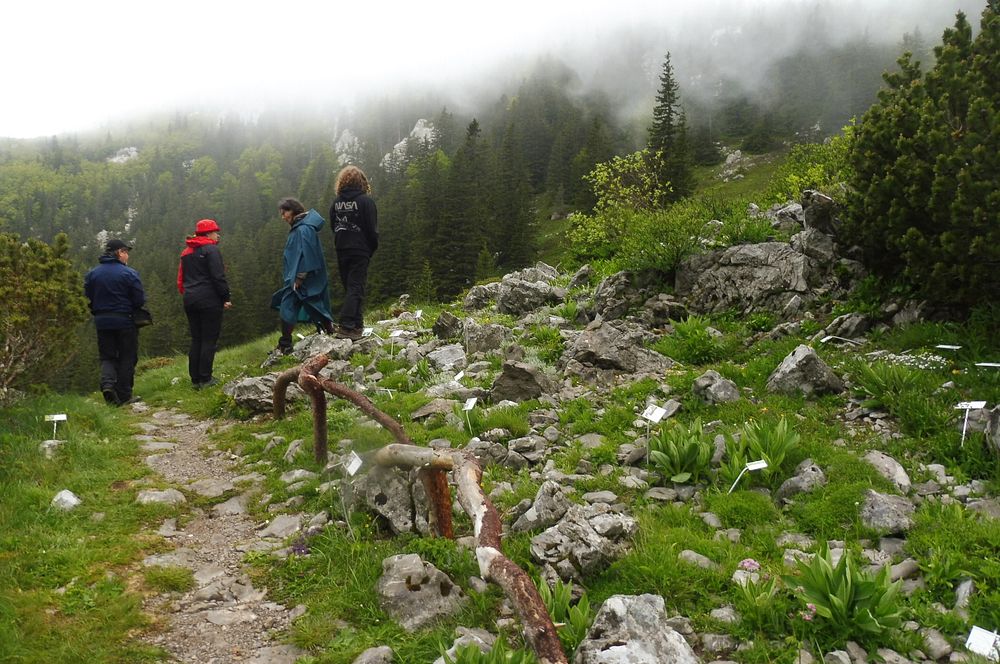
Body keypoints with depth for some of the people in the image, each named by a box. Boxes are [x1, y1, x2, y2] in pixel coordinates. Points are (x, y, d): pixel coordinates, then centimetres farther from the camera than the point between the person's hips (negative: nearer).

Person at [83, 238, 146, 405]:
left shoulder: (92, 274, 3)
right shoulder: (129, 274, -11)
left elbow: (88, 298, 4)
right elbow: (140, 300, -12)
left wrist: (99, 313, 17)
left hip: (102, 322, 4)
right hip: (125, 322, -4)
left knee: (107, 356, 13)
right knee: (127, 357, 6)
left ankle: (107, 383, -13)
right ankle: (124, 395, 8)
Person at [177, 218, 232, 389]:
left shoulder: (186, 252, 16)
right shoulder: (211, 250, -9)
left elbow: (180, 279, 18)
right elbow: (218, 277, -15)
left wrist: (187, 295, 21)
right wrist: (225, 298, -10)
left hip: (190, 301, 8)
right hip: (210, 301, -8)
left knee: (196, 340, 12)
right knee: (209, 339, -2)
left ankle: (195, 379, 13)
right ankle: (205, 379, -2)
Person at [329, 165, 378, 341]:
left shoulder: (336, 202, 6)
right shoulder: (365, 201, -8)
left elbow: (333, 226, 11)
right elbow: (372, 229, -8)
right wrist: (373, 248, 6)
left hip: (342, 252, 5)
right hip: (360, 251, -5)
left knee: (350, 287, 14)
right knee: (356, 288, -6)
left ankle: (356, 324, 18)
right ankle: (347, 325, -17)